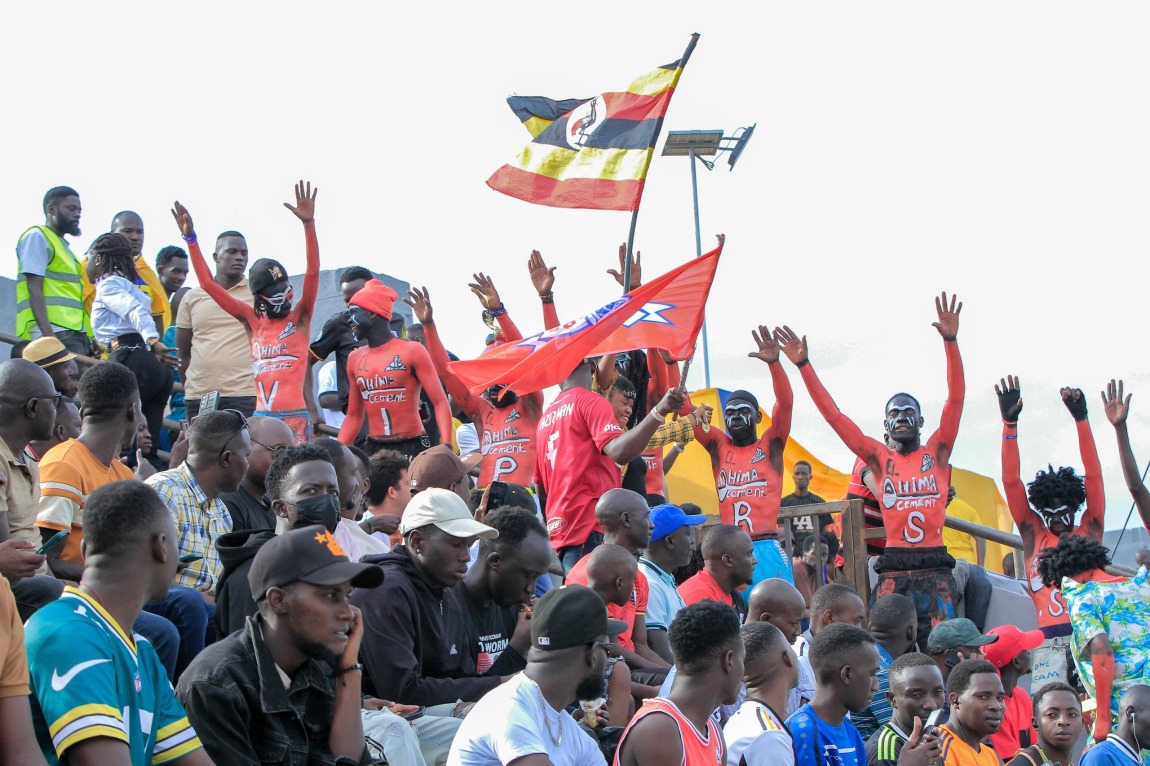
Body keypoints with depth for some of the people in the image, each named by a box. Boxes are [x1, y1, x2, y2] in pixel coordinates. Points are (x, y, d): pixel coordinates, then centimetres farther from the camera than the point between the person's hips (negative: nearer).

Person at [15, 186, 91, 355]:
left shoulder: (63, 246, 28)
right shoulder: (37, 237, 1)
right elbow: (35, 290, -10)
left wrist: (89, 340, 20)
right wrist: (48, 335, -21)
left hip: (75, 335, 9)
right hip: (56, 335, -9)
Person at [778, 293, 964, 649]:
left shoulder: (937, 451, 11)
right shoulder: (879, 457, 13)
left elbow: (955, 399, 2)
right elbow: (833, 415, 11)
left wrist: (951, 342, -9)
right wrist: (803, 365, 6)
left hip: (935, 569, -1)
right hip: (893, 570, 1)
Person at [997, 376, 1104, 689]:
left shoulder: (1089, 530, 18)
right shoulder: (1033, 534, 18)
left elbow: (1093, 474, 10)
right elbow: (1011, 481, 11)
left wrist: (1081, 418, 2)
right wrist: (1010, 423, 3)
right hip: (1051, 640, -1)